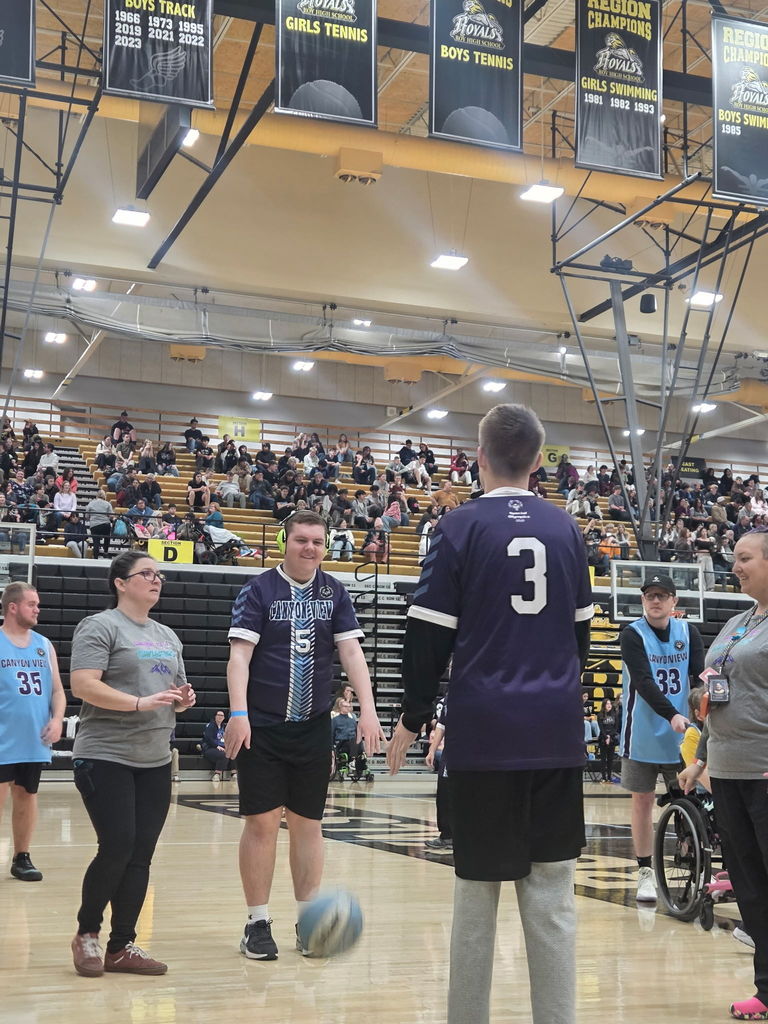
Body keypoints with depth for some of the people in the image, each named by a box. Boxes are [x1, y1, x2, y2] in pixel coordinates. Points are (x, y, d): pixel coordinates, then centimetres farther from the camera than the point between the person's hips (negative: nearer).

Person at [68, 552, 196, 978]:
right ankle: (86, 933, 12)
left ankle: (121, 947, 13)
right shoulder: (100, 627, -5)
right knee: (117, 848, -10)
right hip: (106, 759, -7)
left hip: (155, 762, 7)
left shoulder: (167, 636, 18)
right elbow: (82, 685, -17)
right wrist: (141, 703, -24)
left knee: (140, 857, 4)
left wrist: (184, 698, 2)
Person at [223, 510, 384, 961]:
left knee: (308, 823, 8)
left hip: (314, 727, 3)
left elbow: (352, 652, 3)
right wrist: (238, 713, -20)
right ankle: (259, 923, 10)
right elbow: (239, 655, -9)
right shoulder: (259, 590, -4)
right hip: (262, 726, -3)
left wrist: (368, 710, -8)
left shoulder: (335, 592, 7)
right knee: (262, 822, -1)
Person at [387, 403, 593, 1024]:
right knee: (552, 892, 6)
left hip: (485, 730, -3)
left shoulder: (461, 527, -3)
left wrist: (413, 719, 7)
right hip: (559, 731, 3)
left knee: (479, 889, 6)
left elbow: (429, 635, -4)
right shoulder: (566, 529, 8)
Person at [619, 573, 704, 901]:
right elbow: (643, 682, -19)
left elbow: (700, 675, -5)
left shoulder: (688, 632, 3)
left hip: (681, 733, 2)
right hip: (643, 734, -2)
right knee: (643, 801, 4)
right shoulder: (633, 634, -8)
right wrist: (671, 715, -32)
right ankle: (645, 872, 14)